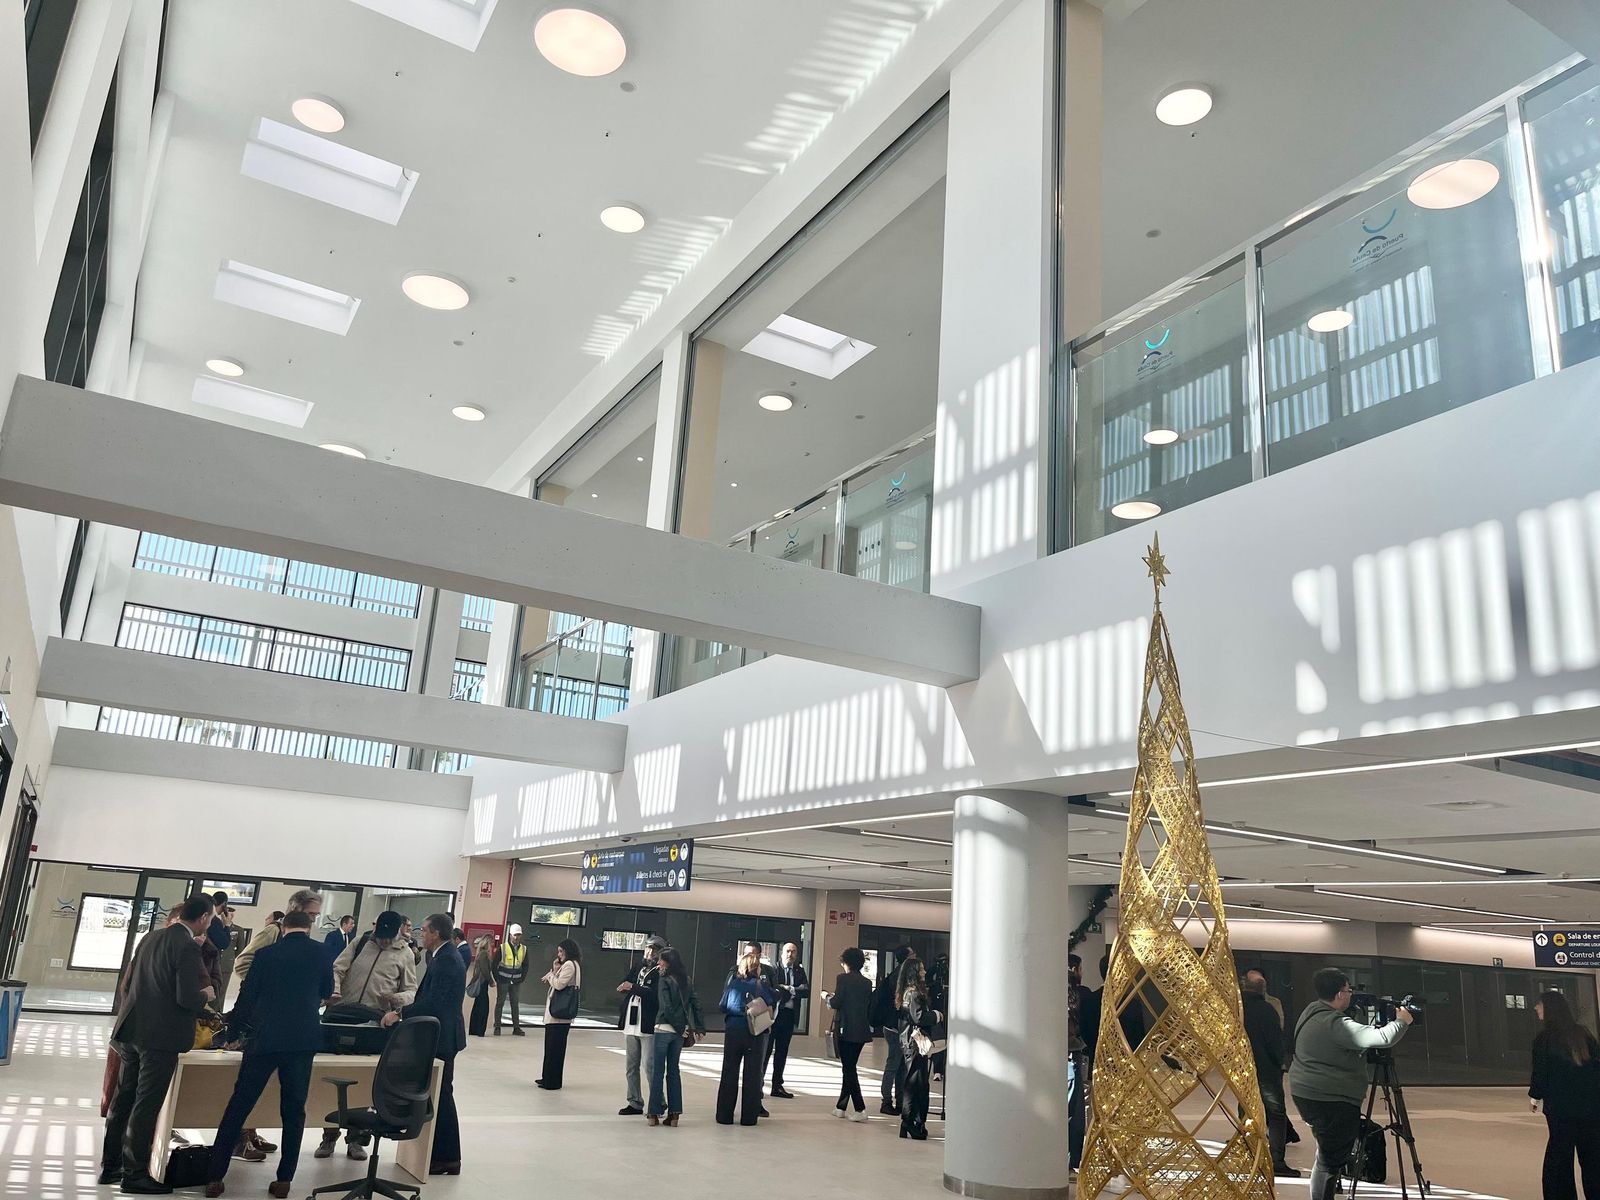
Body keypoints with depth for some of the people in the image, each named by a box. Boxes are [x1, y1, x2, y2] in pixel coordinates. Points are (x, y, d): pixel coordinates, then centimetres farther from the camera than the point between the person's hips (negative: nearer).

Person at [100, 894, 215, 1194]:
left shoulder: (151, 938, 8)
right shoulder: (188, 947, -17)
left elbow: (129, 981, 16)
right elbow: (187, 998, -21)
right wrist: (205, 996, 0)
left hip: (131, 1031, 8)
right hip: (160, 1037, -8)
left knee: (123, 1099, 17)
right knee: (146, 1106, 1)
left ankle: (110, 1166, 27)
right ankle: (135, 1174, 8)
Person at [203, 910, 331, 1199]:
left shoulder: (266, 953, 4)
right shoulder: (319, 953, 5)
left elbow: (247, 996, 7)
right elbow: (327, 992, 19)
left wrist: (232, 1033, 21)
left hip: (264, 1039, 0)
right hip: (303, 1040, 0)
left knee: (237, 1107, 9)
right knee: (293, 1110, 10)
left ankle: (215, 1177, 10)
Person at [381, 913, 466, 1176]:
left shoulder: (447, 960, -20)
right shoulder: (443, 956, 12)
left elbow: (434, 1001, -25)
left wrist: (400, 1013, -19)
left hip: (442, 1037, -10)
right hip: (440, 1035, 10)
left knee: (441, 1095, -2)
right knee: (440, 1095, 15)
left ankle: (447, 1158, 7)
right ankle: (445, 1154, 23)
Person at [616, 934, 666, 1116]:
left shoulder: (661, 973, -5)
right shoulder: (637, 969, 15)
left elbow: (656, 995, -19)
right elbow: (620, 988, 9)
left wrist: (633, 987, -16)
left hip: (649, 1026, -7)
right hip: (630, 1025, 7)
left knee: (649, 1066, -7)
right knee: (631, 1066, 12)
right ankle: (635, 1103, 22)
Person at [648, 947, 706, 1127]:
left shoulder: (664, 980, -11)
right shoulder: (686, 980, 7)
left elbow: (666, 1007, -17)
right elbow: (695, 1004, 6)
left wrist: (681, 1028, -10)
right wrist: (700, 1028, 6)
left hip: (664, 1029, -6)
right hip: (680, 1031, 6)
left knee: (657, 1071, 4)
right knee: (674, 1071, 13)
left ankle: (655, 1113, 7)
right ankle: (674, 1113, 12)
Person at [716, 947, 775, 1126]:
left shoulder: (732, 982, -4)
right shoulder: (760, 984, -8)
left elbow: (723, 1007, 2)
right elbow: (774, 1000, 4)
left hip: (732, 1032, 1)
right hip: (754, 1034, -1)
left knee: (729, 1073, 10)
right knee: (752, 1074, 7)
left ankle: (725, 1115, 12)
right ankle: (749, 1116, 8)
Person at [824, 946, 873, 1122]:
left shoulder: (843, 978, -10)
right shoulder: (867, 982, 7)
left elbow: (836, 1003, -13)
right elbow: (869, 1007, 10)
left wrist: (828, 998, 6)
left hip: (846, 1029, -6)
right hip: (862, 1030, 6)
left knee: (849, 1068, -1)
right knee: (849, 1067, 15)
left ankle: (860, 1110, -8)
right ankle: (841, 1107, 22)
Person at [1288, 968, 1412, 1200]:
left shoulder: (1311, 1011, 8)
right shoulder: (1336, 1024, -22)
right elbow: (1383, 1038, -20)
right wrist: (1402, 1021, -1)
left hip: (1305, 1094, 9)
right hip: (1332, 1101, -9)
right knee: (1330, 1161, -2)